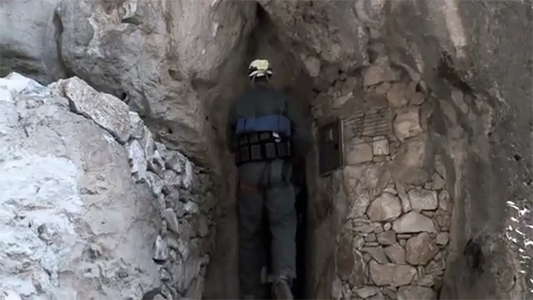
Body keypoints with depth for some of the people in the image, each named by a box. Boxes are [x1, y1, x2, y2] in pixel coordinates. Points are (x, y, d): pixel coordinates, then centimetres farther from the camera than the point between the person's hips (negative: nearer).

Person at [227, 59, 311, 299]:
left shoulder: (239, 104, 15)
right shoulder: (282, 100, 8)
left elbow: (231, 143, 18)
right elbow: (303, 137, -1)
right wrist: (296, 160, 16)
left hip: (248, 170, 2)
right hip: (277, 167, -2)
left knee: (250, 231, 6)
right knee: (283, 224, -1)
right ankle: (282, 277, -24)